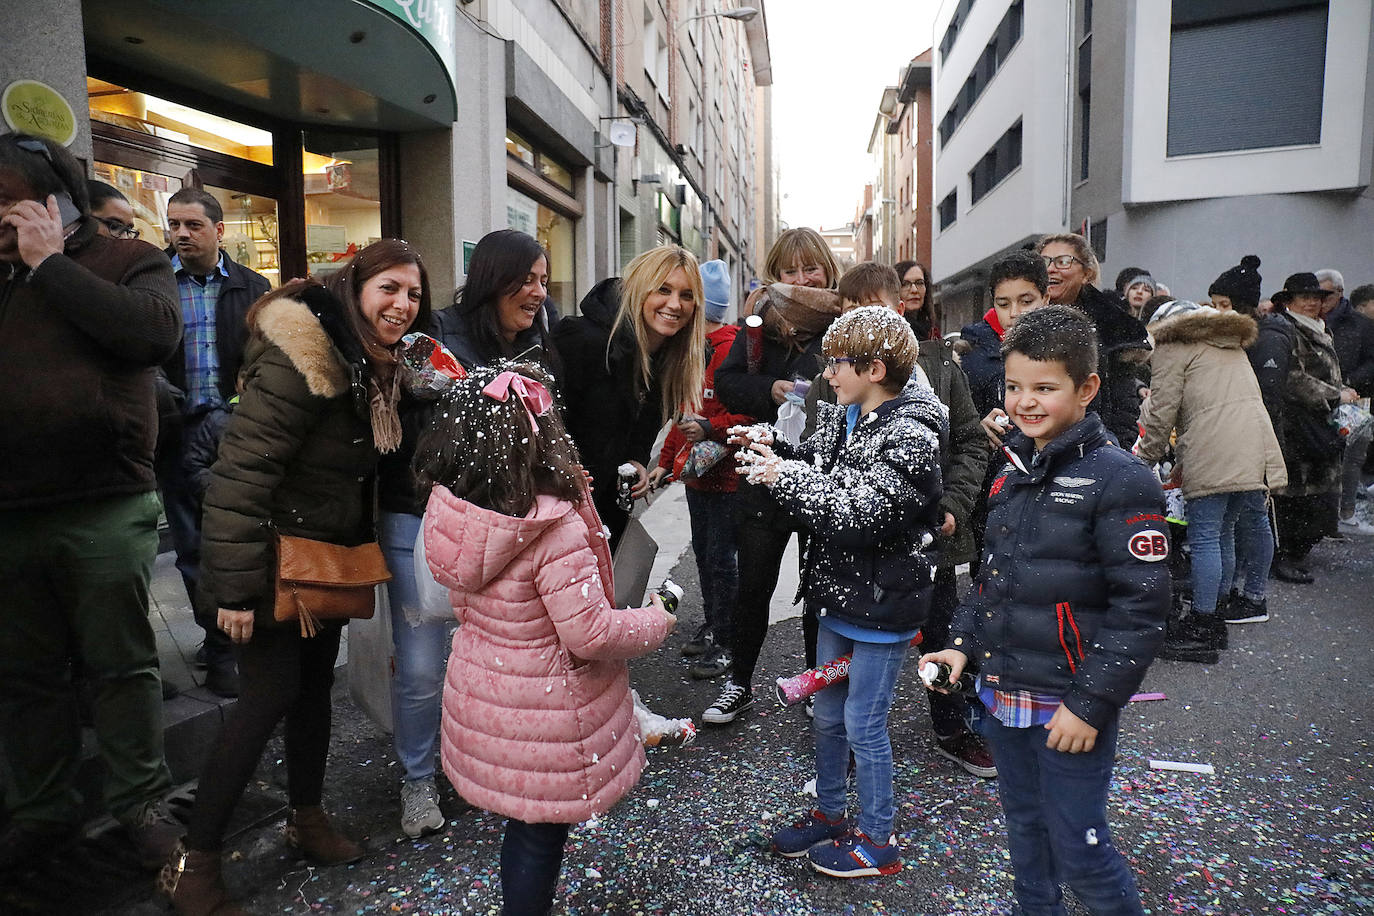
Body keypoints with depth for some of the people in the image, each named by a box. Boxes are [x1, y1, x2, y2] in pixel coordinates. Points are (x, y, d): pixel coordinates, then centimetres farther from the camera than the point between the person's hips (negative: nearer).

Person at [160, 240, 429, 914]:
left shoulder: (380, 365, 5)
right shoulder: (300, 358, -23)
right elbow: (242, 469, -25)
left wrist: (362, 549, 13)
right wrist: (235, 584, -25)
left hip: (331, 555, 8)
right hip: (279, 551, -8)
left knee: (316, 685, 16)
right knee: (271, 694, -5)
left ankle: (306, 818, 34)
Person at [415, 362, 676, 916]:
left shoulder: (448, 508, -9)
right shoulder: (557, 528, -30)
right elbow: (590, 634, -26)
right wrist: (655, 622, -6)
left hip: (480, 689, 7)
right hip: (544, 714, -6)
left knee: (522, 822, 26)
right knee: (539, 832, 15)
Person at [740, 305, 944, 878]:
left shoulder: (910, 436, -22)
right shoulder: (843, 416, 3)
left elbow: (861, 516, -28)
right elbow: (814, 468, 13)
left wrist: (784, 476, -25)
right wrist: (770, 446, -5)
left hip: (882, 605, -8)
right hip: (839, 594, 8)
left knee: (863, 724, 6)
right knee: (828, 714, 21)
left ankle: (876, 840, 27)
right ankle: (829, 813, 41)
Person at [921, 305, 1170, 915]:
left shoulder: (1119, 479, -15)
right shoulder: (1013, 470, 8)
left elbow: (1140, 606, -17)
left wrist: (1092, 704, -17)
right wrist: (962, 644, 7)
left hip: (1068, 704, -7)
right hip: (1002, 692, 7)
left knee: (1079, 852, 4)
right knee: (1023, 828, 21)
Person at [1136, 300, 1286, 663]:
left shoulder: (1172, 349, 5)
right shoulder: (1233, 346, 29)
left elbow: (1161, 413, -2)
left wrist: (1145, 459, 10)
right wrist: (1182, 464, 31)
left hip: (1213, 456, -8)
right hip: (1258, 448, 8)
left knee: (1205, 537, -6)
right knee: (1223, 531, 15)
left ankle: (1202, 630, -4)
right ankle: (1220, 608, 22)